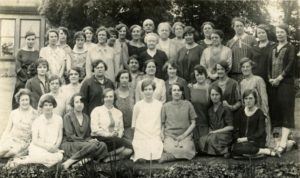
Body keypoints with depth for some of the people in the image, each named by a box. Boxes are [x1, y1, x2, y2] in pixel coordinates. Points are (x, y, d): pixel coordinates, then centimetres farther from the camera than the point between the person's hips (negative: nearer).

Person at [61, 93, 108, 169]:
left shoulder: (86, 118, 18)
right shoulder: (68, 117, 0)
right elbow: (70, 136, -9)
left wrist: (90, 140, -8)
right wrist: (88, 141, -16)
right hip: (69, 145, -5)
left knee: (102, 145, -23)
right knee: (93, 145, -33)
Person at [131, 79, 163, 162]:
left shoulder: (160, 105, 10)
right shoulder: (138, 105, 7)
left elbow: (162, 122, 14)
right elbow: (133, 124, 10)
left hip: (155, 137, 1)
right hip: (141, 136, -1)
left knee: (157, 156, -26)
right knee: (142, 158, -24)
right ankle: (135, 153, 2)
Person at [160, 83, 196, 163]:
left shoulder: (188, 104, 9)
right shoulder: (165, 106, 11)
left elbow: (193, 123, 8)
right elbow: (162, 124, 14)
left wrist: (184, 135, -5)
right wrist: (162, 135, -5)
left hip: (185, 136, 1)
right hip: (170, 135, -1)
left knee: (185, 150, -31)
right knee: (170, 149, -34)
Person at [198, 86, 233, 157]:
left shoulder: (225, 109, -4)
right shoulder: (210, 110, 13)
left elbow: (230, 127, -8)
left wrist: (216, 131, -11)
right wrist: (210, 131, -4)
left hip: (224, 134, -5)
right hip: (213, 134, 5)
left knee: (210, 139, -34)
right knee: (202, 140, -27)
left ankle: (224, 150, -10)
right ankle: (221, 148, -10)